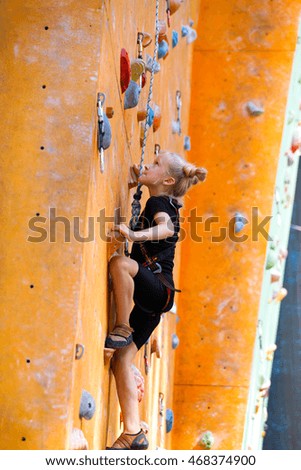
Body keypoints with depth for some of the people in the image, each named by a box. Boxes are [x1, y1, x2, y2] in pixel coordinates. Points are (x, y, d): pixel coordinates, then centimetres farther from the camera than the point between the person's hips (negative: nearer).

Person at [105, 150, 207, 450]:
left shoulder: (158, 203, -5)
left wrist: (135, 235, -46)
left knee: (120, 263, -35)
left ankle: (122, 328, -24)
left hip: (157, 288, -9)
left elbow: (166, 228, -28)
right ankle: (133, 434, -2)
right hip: (151, 298, 9)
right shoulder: (165, 204, 20)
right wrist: (139, 180, 33)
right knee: (121, 361, 0)